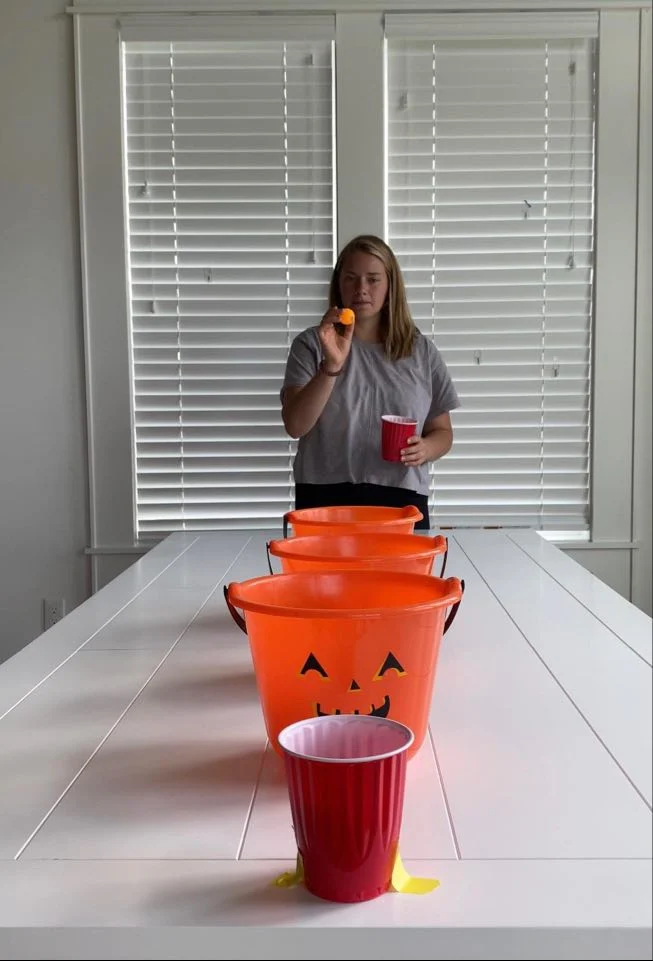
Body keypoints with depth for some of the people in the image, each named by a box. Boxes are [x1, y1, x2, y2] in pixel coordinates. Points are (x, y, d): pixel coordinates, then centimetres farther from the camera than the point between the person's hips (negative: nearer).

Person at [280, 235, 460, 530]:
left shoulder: (422, 350, 7)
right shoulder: (311, 344, 0)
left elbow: (442, 432, 13)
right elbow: (295, 426, -10)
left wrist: (425, 449, -9)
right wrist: (331, 366, -23)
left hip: (400, 500, 2)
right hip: (327, 500, -1)